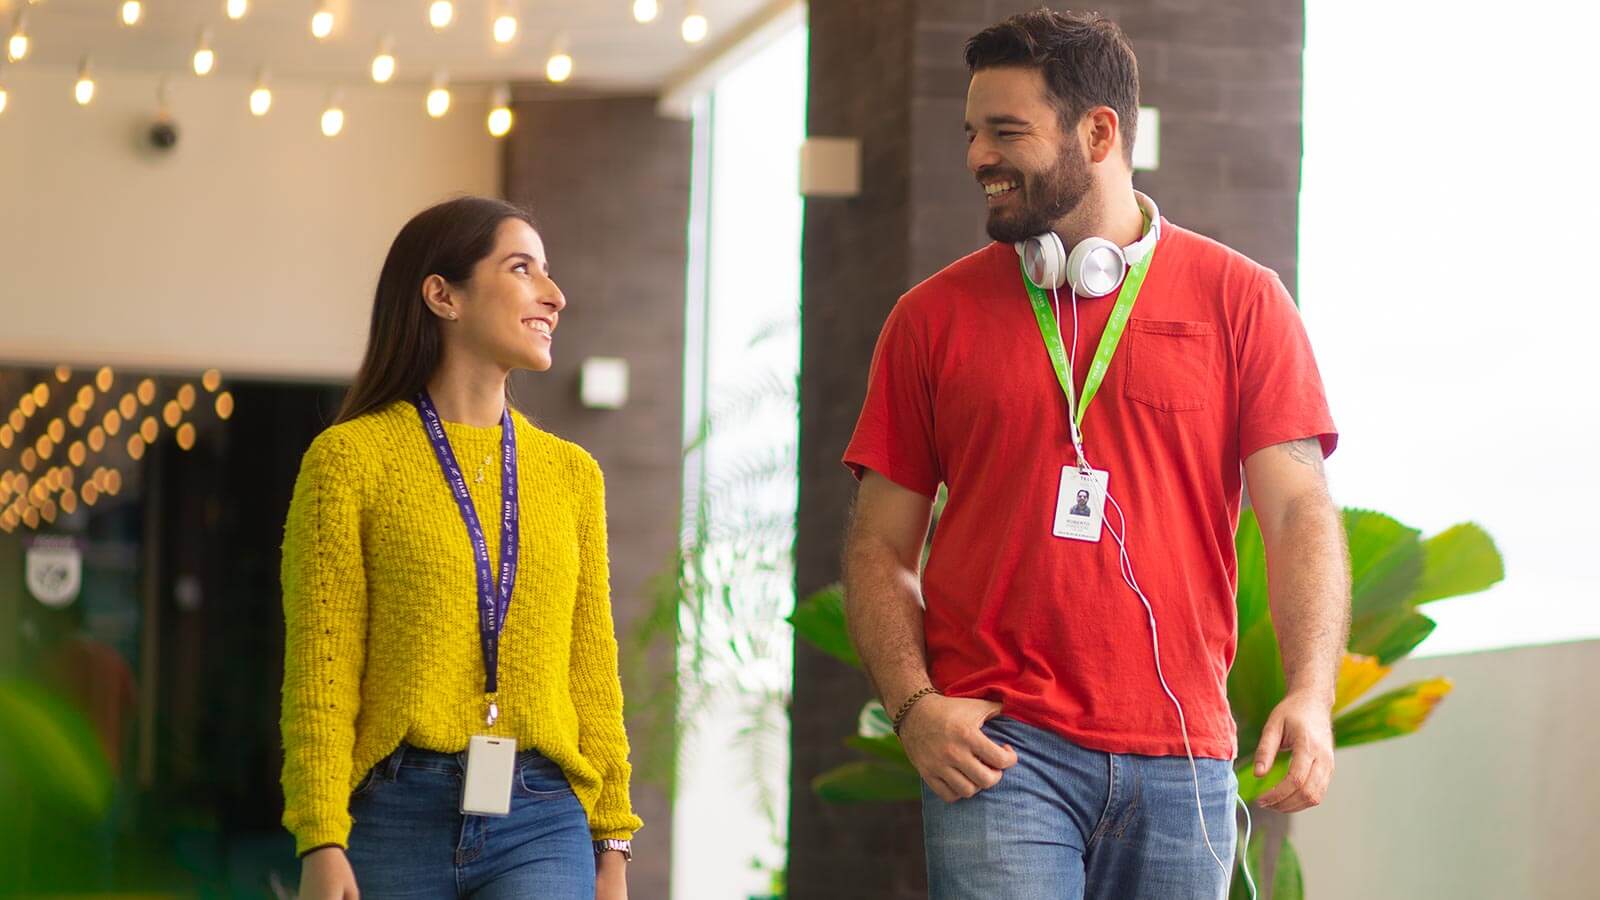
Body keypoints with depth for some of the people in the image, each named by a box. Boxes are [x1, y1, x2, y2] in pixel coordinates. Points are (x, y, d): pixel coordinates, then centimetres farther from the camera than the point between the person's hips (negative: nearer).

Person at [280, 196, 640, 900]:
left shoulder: (570, 473, 14)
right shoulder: (351, 459, 1)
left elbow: (592, 674, 15)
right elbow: (319, 672, -3)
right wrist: (321, 843, -11)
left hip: (542, 823, 2)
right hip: (398, 816, -2)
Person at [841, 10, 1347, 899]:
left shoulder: (1240, 300, 6)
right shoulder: (934, 317, 8)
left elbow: (1299, 512, 0)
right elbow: (880, 545, 9)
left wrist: (1312, 693, -15)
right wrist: (914, 704, -8)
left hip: (1181, 758, 1)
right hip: (997, 744, 0)